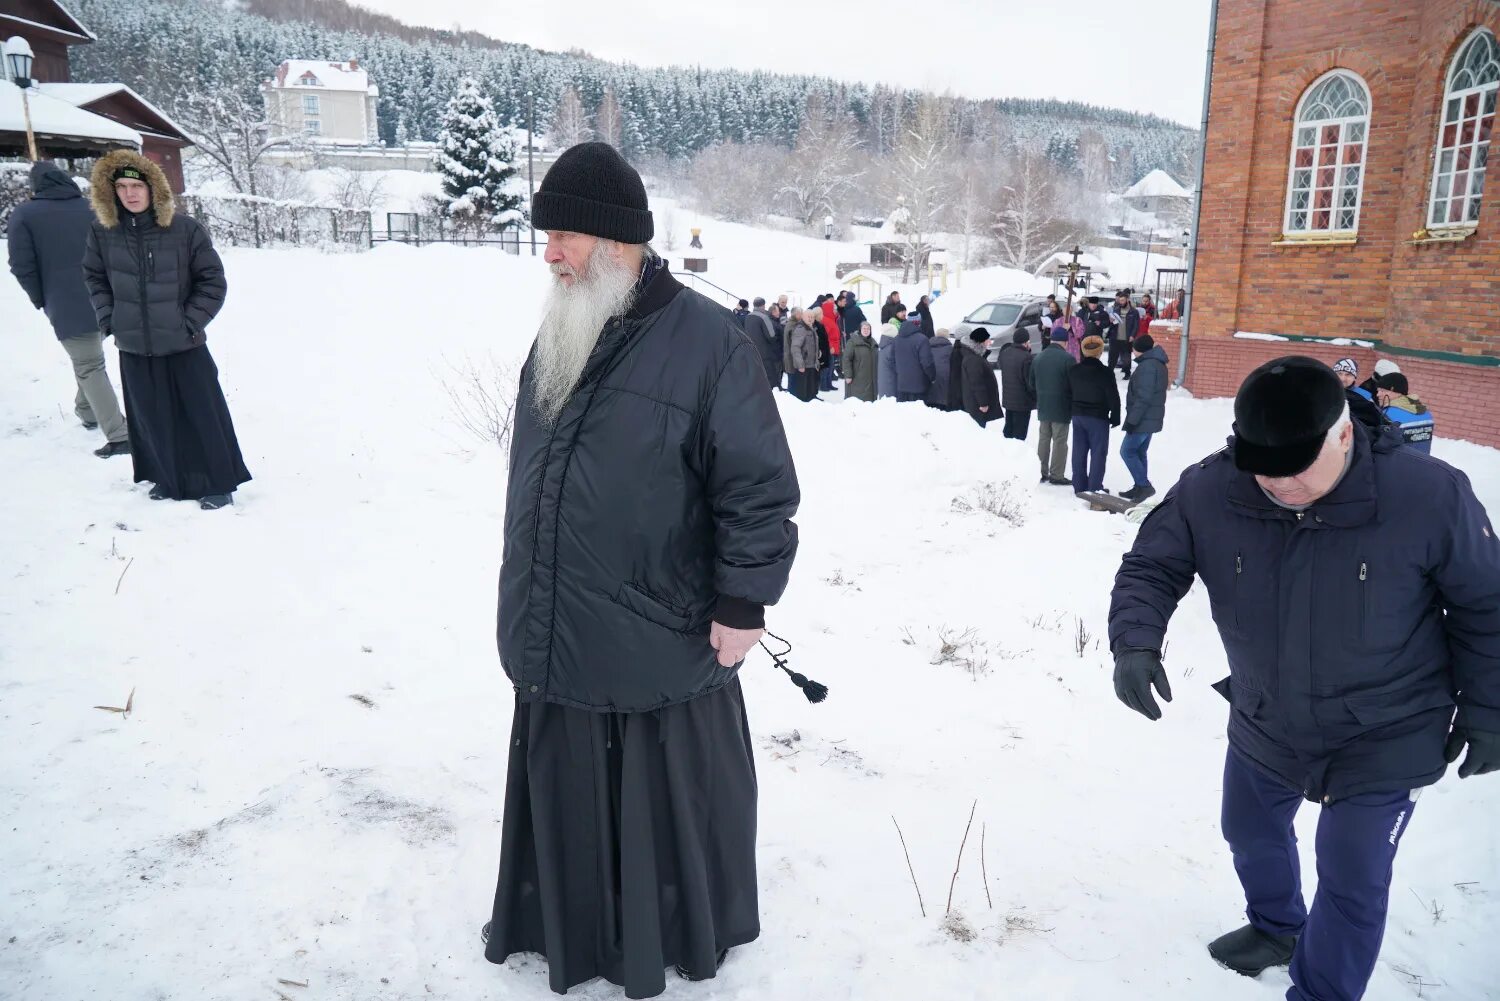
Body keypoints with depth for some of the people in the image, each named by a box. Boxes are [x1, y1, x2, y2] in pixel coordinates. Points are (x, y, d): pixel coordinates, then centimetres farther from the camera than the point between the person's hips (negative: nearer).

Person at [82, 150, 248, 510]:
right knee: (152, 418, 12)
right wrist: (107, 317, 4)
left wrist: (192, 321, -10)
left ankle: (219, 483, 13)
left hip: (183, 344, -3)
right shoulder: (103, 231, 0)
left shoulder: (185, 229, -10)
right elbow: (94, 277, 15)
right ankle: (169, 479, 29)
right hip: (134, 347, 3)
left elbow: (212, 280, -5)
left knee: (202, 415, 1)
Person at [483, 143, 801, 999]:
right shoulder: (560, 335, 7)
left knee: (664, 808, 13)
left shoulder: (707, 341, -16)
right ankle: (567, 929, 45)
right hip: (556, 642, 6)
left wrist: (742, 604, -13)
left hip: (659, 649, -6)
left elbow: (761, 488, -14)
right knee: (566, 802, 21)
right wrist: (529, 599, 20)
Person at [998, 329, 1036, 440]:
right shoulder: (1026, 357, -23)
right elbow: (1030, 381, -20)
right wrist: (1036, 398, -4)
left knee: (1008, 430, 19)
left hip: (1007, 399, 8)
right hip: (1022, 401, -8)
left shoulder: (1004, 352, 1)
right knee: (1019, 432, 1)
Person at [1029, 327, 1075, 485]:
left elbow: (1031, 384, 11)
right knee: (1059, 441, 0)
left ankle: (1042, 473, 17)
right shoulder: (1068, 359, -14)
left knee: (1043, 439, 13)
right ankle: (1056, 476, 2)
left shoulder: (1038, 358, 6)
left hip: (1042, 407, 6)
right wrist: (1074, 407, 1)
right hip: (1062, 408, -6)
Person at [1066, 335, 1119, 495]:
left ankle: (1079, 486, 15)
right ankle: (1095, 487, 2)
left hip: (1078, 416, 5)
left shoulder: (1073, 370, 2)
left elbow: (1069, 394, 11)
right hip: (1098, 418, -5)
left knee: (1079, 451, 10)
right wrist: (1115, 418, -1)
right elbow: (1113, 398, -12)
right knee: (1098, 452, 2)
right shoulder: (1105, 373, -15)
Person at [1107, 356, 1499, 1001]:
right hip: (1264, 725, 4)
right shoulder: (1207, 493, -22)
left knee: (1351, 882, 6)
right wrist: (1135, 640, -30)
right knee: (1251, 832, 25)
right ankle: (1276, 927, 57)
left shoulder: (1429, 495, -26)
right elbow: (1150, 569, -11)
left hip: (1383, 742, -4)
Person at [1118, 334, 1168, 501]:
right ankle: (1140, 487, 19)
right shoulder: (1158, 363, 14)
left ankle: (1144, 485, -6)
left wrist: (1131, 420, -21)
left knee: (1127, 451, -4)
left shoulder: (1147, 366, -20)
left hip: (1143, 419, -10)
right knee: (1139, 452, 15)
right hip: (1151, 419, 10)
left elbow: (1143, 398, -24)